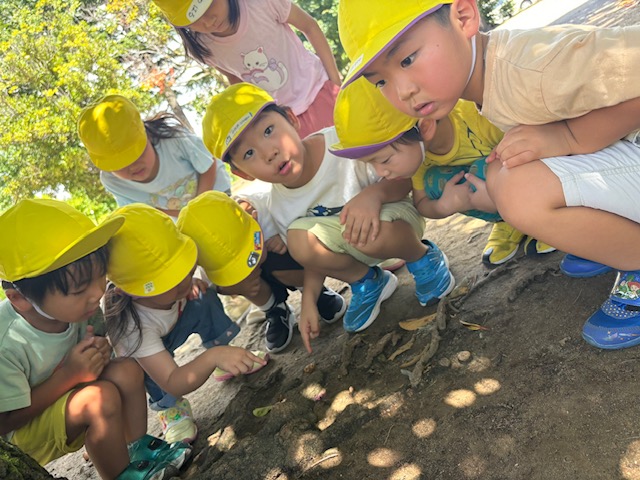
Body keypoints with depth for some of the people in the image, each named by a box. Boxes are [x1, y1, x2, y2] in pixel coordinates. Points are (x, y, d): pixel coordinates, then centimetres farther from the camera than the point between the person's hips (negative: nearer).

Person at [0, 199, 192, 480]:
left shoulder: (75, 304, -18)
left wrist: (98, 351, -19)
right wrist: (69, 375, -30)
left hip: (66, 393, 6)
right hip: (23, 437, -6)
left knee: (126, 370, -18)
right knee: (102, 398, -30)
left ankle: (138, 450, 2)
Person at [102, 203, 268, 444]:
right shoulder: (132, 325, -43)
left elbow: (186, 284, -3)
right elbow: (172, 383, -46)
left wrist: (192, 284, -25)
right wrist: (211, 358, -62)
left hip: (166, 337, 5)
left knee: (203, 298, -20)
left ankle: (224, 354, -1)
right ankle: (169, 407, -8)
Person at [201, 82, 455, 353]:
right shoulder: (280, 207, -16)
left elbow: (404, 178, -20)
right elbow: (313, 253, 0)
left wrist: (373, 193, -41)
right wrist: (308, 299, -12)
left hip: (395, 214, -4)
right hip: (348, 249, 4)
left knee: (372, 235, -38)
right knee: (300, 238, -26)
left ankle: (423, 258, -1)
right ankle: (367, 284, 2)